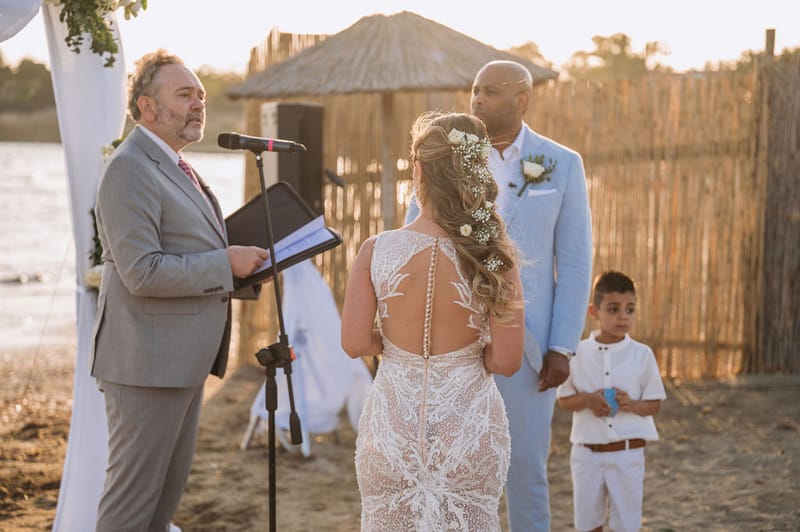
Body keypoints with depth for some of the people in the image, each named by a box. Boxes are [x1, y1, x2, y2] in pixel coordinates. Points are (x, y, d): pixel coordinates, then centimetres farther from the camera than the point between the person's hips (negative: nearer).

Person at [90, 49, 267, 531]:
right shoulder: (130, 168, -17)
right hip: (147, 363, -10)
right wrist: (227, 263, -19)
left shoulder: (173, 165, 16)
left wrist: (241, 261, 10)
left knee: (170, 488, 18)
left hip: (184, 359, 10)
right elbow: (142, 272, -25)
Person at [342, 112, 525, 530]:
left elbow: (354, 343, -10)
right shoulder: (493, 257, -12)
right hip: (468, 427, 0)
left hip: (392, 426, 0)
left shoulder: (376, 252, -11)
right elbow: (506, 362, -12)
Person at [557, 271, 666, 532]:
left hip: (627, 453, -1)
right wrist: (587, 400, -16)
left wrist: (632, 405, -18)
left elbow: (654, 404, 2)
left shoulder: (642, 355, -3)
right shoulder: (578, 353, -2)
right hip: (587, 452, 1)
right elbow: (564, 400, 4)